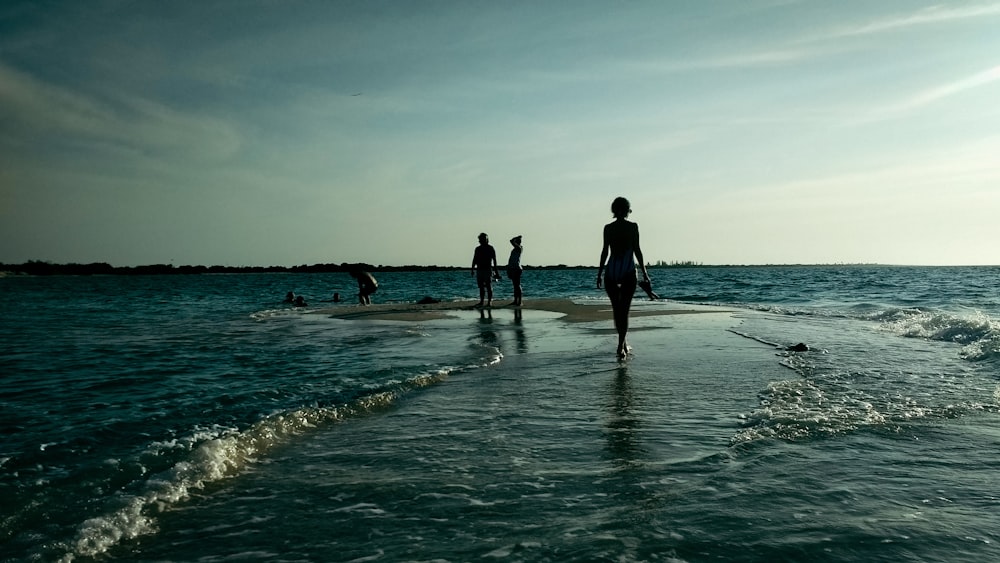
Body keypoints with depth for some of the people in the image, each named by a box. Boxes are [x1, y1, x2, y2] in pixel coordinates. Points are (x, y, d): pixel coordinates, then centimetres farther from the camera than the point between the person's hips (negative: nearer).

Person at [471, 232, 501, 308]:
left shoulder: (491, 249, 1)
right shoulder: (478, 249, 13)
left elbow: (494, 260, 0)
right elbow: (474, 260, 14)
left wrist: (496, 271, -5)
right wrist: (472, 269, 6)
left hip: (487, 270, -4)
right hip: (479, 270, 4)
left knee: (489, 287, -5)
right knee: (481, 287, 5)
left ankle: (490, 302, -4)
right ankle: (481, 302, 9)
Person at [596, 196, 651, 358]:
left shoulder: (608, 228, 3)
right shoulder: (633, 226, 0)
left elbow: (605, 252, 1)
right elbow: (637, 250, -3)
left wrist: (599, 274, 6)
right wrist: (644, 272, 3)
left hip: (611, 271, 2)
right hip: (628, 272, -2)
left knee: (617, 309, 13)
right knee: (624, 310, 1)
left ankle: (623, 343, 20)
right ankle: (621, 345, -10)